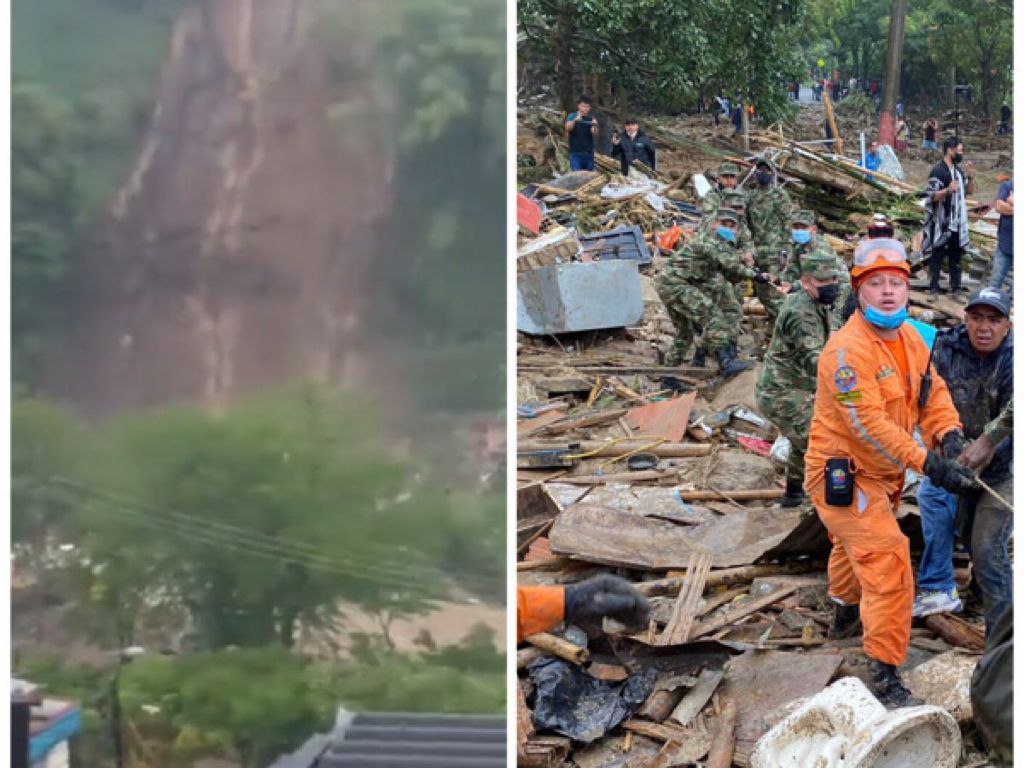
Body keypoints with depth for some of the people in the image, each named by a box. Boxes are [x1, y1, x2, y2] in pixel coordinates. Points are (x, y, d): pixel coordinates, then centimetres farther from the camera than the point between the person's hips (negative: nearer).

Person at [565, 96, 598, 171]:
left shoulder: (591, 119, 6)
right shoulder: (572, 117, 0)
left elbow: (595, 135, -4)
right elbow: (568, 128, -18)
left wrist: (595, 126, -25)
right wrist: (575, 120, -36)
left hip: (589, 153, 3)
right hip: (575, 153, -3)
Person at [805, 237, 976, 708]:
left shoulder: (910, 338, 1)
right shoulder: (849, 349, -28)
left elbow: (932, 391, 0)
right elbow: (869, 424, -33)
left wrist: (949, 435, -21)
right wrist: (928, 464, -36)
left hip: (879, 473, 10)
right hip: (842, 474, -10)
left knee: (855, 544, 32)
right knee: (887, 560, -17)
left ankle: (845, 615, 59)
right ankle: (884, 675, -12)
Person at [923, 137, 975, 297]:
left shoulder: (959, 170, 10)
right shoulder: (938, 171, -12)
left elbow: (970, 191, 15)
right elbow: (932, 196, -17)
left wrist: (969, 176, -3)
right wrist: (948, 190, -34)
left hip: (958, 222, 7)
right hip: (943, 222, -7)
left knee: (956, 256, 11)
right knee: (938, 255, 1)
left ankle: (956, 287, 17)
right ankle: (934, 288, 6)